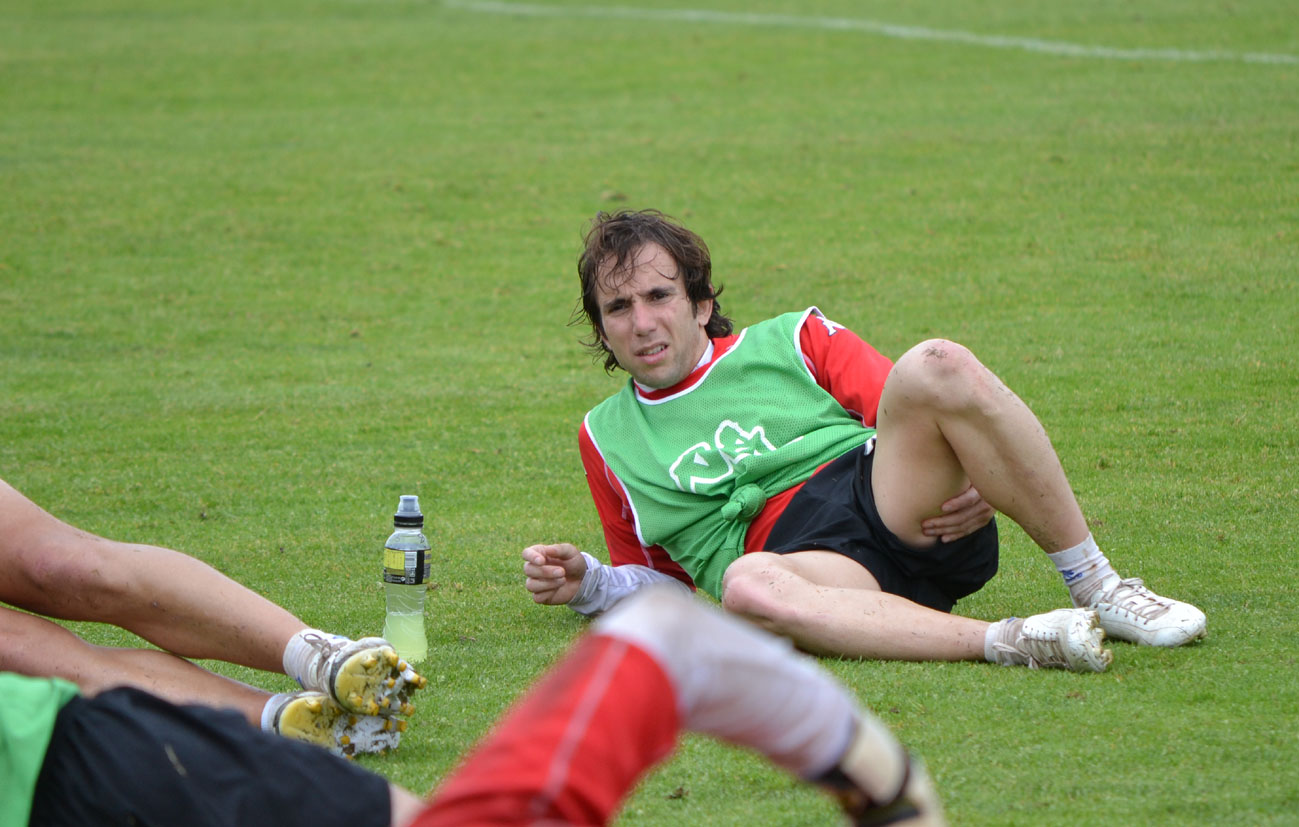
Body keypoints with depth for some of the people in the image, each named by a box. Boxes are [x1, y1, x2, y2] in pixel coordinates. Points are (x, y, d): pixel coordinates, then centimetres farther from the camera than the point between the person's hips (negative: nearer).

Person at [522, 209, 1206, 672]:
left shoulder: (791, 342, 22)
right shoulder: (606, 438, 25)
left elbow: (913, 417, 16)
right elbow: (657, 574, 32)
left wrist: (979, 478, -5)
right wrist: (586, 583, 10)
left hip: (903, 512, 1)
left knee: (936, 367, -30)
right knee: (746, 587, -42)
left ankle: (1102, 592, -22)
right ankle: (1010, 642, -49)